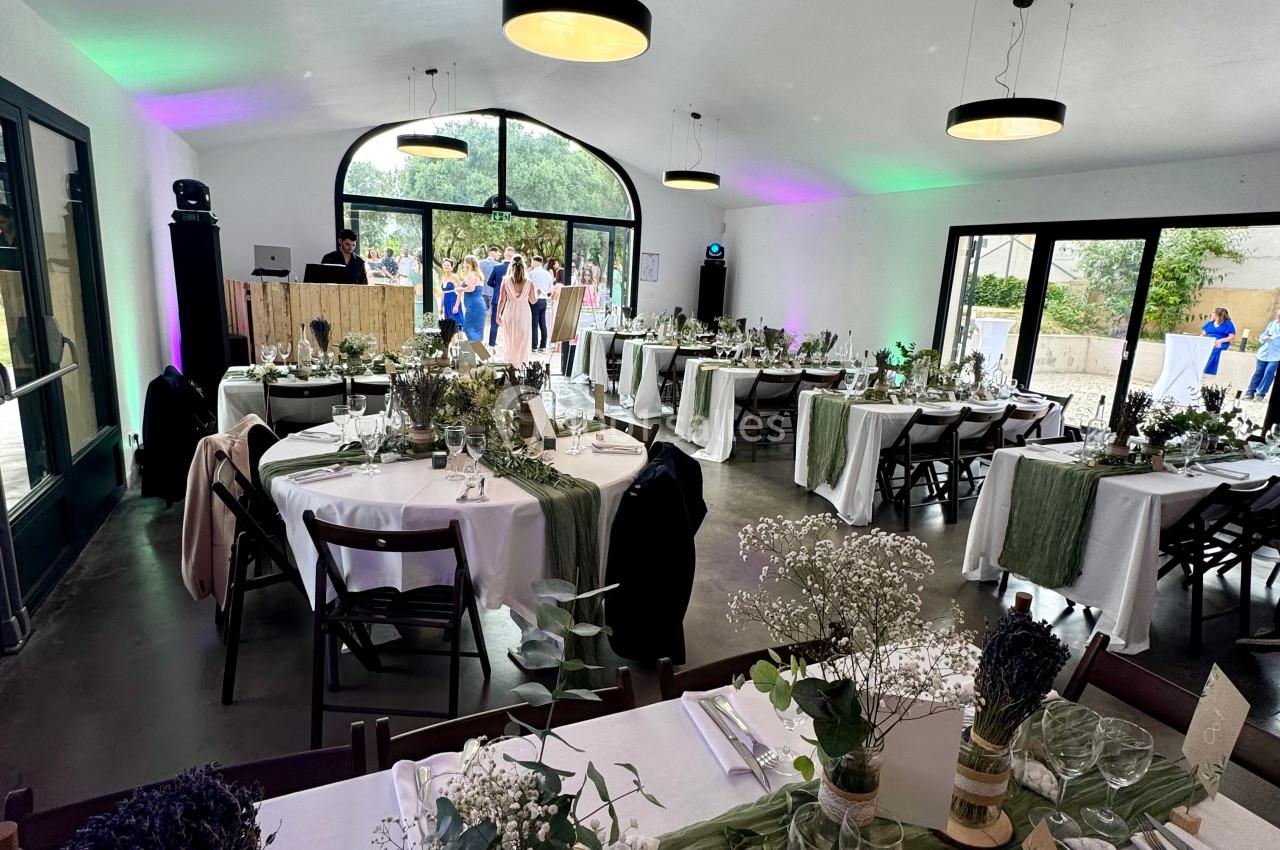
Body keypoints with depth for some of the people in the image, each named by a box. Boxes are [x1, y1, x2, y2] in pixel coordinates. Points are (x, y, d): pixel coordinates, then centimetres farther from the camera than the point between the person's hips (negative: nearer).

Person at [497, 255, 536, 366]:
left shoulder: (506, 280, -6)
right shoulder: (529, 283, -6)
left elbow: (502, 300, -4)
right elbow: (533, 301, 3)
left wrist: (498, 315, 6)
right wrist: (538, 293, 23)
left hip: (509, 314, 0)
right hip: (524, 314, 0)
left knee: (510, 341, 12)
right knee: (524, 340, 11)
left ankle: (510, 363, 13)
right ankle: (523, 362, 11)